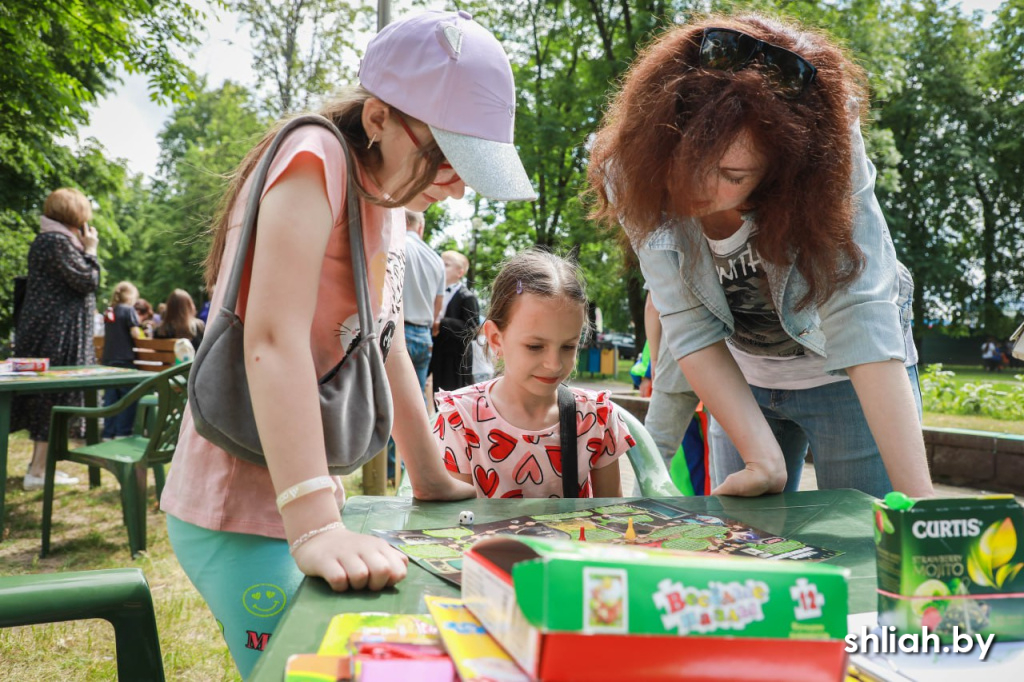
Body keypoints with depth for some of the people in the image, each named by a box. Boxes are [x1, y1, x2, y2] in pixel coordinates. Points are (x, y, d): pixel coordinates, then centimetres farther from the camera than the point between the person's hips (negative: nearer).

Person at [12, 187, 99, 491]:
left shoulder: (45, 240, 17)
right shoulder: (57, 242, -15)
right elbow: (87, 281, -16)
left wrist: (83, 249, 13)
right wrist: (90, 250, -5)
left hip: (43, 329, 10)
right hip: (58, 333, -10)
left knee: (44, 396, 15)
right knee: (56, 396, -6)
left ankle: (40, 462, 24)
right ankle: (38, 471, -2)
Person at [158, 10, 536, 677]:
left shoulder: (391, 204, 9)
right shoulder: (316, 159, -18)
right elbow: (273, 340, -29)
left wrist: (433, 481, 16)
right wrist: (317, 524, -36)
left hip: (305, 498, 8)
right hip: (241, 509, -8)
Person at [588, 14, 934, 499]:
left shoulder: (827, 169, -31)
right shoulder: (637, 179, -26)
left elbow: (864, 326, -36)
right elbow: (691, 328, -25)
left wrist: (918, 499, -41)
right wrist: (765, 462, -31)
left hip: (841, 378, -2)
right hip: (743, 380, 2)